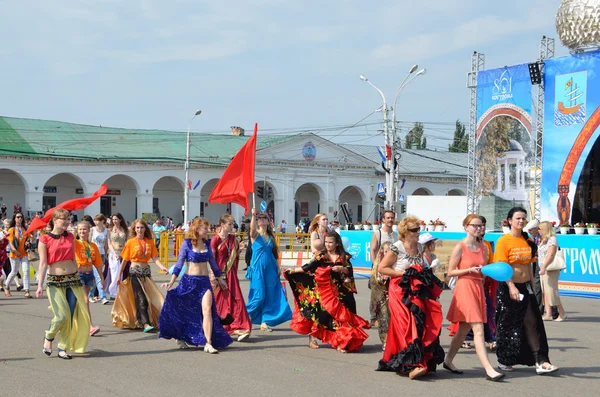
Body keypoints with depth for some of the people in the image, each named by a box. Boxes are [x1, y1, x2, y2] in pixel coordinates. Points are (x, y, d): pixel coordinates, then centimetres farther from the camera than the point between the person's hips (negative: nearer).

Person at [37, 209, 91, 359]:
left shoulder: (70, 237, 10)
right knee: (62, 315, -12)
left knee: (72, 316, 0)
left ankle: (63, 348, 12)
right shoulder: (45, 239, -4)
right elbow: (43, 264, -7)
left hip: (73, 279, 5)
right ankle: (48, 338, 16)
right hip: (55, 281, -4)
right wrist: (40, 285, -12)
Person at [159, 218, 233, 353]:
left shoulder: (206, 243, 7)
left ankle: (208, 344, -14)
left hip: (204, 281, 3)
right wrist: (171, 282, -12)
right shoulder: (187, 243, -4)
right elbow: (179, 263, -5)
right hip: (189, 281, -3)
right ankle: (180, 338, 32)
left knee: (207, 310, -13)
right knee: (184, 311, 9)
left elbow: (212, 262, 19)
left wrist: (220, 278, 25)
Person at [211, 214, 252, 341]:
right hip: (219, 274, -4)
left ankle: (238, 328, -8)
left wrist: (239, 249, -2)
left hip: (231, 273, 4)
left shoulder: (233, 239, 9)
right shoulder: (215, 239, -7)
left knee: (236, 299, -6)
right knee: (219, 301, 6)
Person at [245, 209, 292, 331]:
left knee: (271, 296, 1)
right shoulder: (255, 235, -2)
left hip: (270, 269, 5)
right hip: (258, 268, -5)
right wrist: (253, 215, -35)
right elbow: (252, 228, -26)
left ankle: (264, 322, 9)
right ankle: (246, 318, 15)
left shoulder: (271, 236, 12)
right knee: (258, 296, -7)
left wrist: (278, 267, 10)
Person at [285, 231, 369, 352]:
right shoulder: (321, 256, 3)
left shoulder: (344, 257, 5)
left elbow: (350, 271, 0)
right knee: (318, 313, 1)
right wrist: (293, 270, -3)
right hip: (323, 290, 0)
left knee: (340, 314, -3)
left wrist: (342, 269, -19)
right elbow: (308, 267, 1)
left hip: (339, 291, 1)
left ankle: (341, 342, 5)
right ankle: (312, 338, 14)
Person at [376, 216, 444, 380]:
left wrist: (425, 274, 7)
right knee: (408, 326, -17)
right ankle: (412, 365, -22)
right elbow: (381, 268, -8)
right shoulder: (397, 248, -7)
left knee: (423, 326, -4)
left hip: (418, 291, 6)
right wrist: (402, 273, -13)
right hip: (401, 291, -6)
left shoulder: (419, 247, 13)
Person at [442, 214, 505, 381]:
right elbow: (450, 272, -6)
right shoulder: (460, 247, -7)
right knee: (478, 329, -14)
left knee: (464, 329, 13)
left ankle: (448, 361, 27)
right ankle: (489, 370, -18)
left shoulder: (483, 248, 12)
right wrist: (469, 270, -18)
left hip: (478, 288, 7)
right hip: (465, 288, -7)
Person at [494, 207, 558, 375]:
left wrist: (532, 286, 12)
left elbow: (529, 266, 15)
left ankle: (540, 362, -4)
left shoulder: (528, 241, 10)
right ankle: (503, 361, 19)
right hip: (508, 287, -5)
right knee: (508, 325, 4)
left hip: (525, 287, 5)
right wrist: (511, 287, -22)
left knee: (532, 323, -1)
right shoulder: (503, 241, -8)